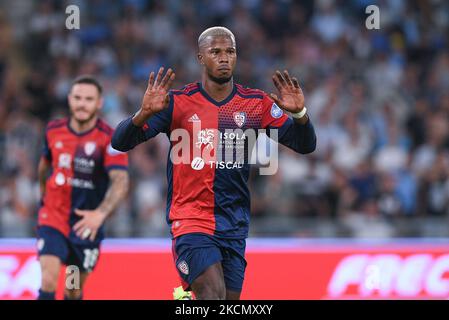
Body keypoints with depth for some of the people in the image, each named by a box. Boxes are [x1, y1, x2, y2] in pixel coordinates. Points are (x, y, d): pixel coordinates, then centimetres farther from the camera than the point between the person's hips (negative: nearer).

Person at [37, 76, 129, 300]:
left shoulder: (109, 139, -13)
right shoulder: (54, 131, -1)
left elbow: (120, 181, -26)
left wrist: (100, 213, -42)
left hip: (86, 225, -1)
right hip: (52, 219, 1)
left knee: (74, 290, 11)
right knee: (48, 283, -19)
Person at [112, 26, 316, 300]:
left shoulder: (257, 104, 5)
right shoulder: (179, 103, -3)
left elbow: (305, 145, 3)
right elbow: (120, 142, -7)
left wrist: (299, 113, -18)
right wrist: (145, 113, -27)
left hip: (235, 226, 4)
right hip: (191, 222, -4)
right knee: (214, 294, -24)